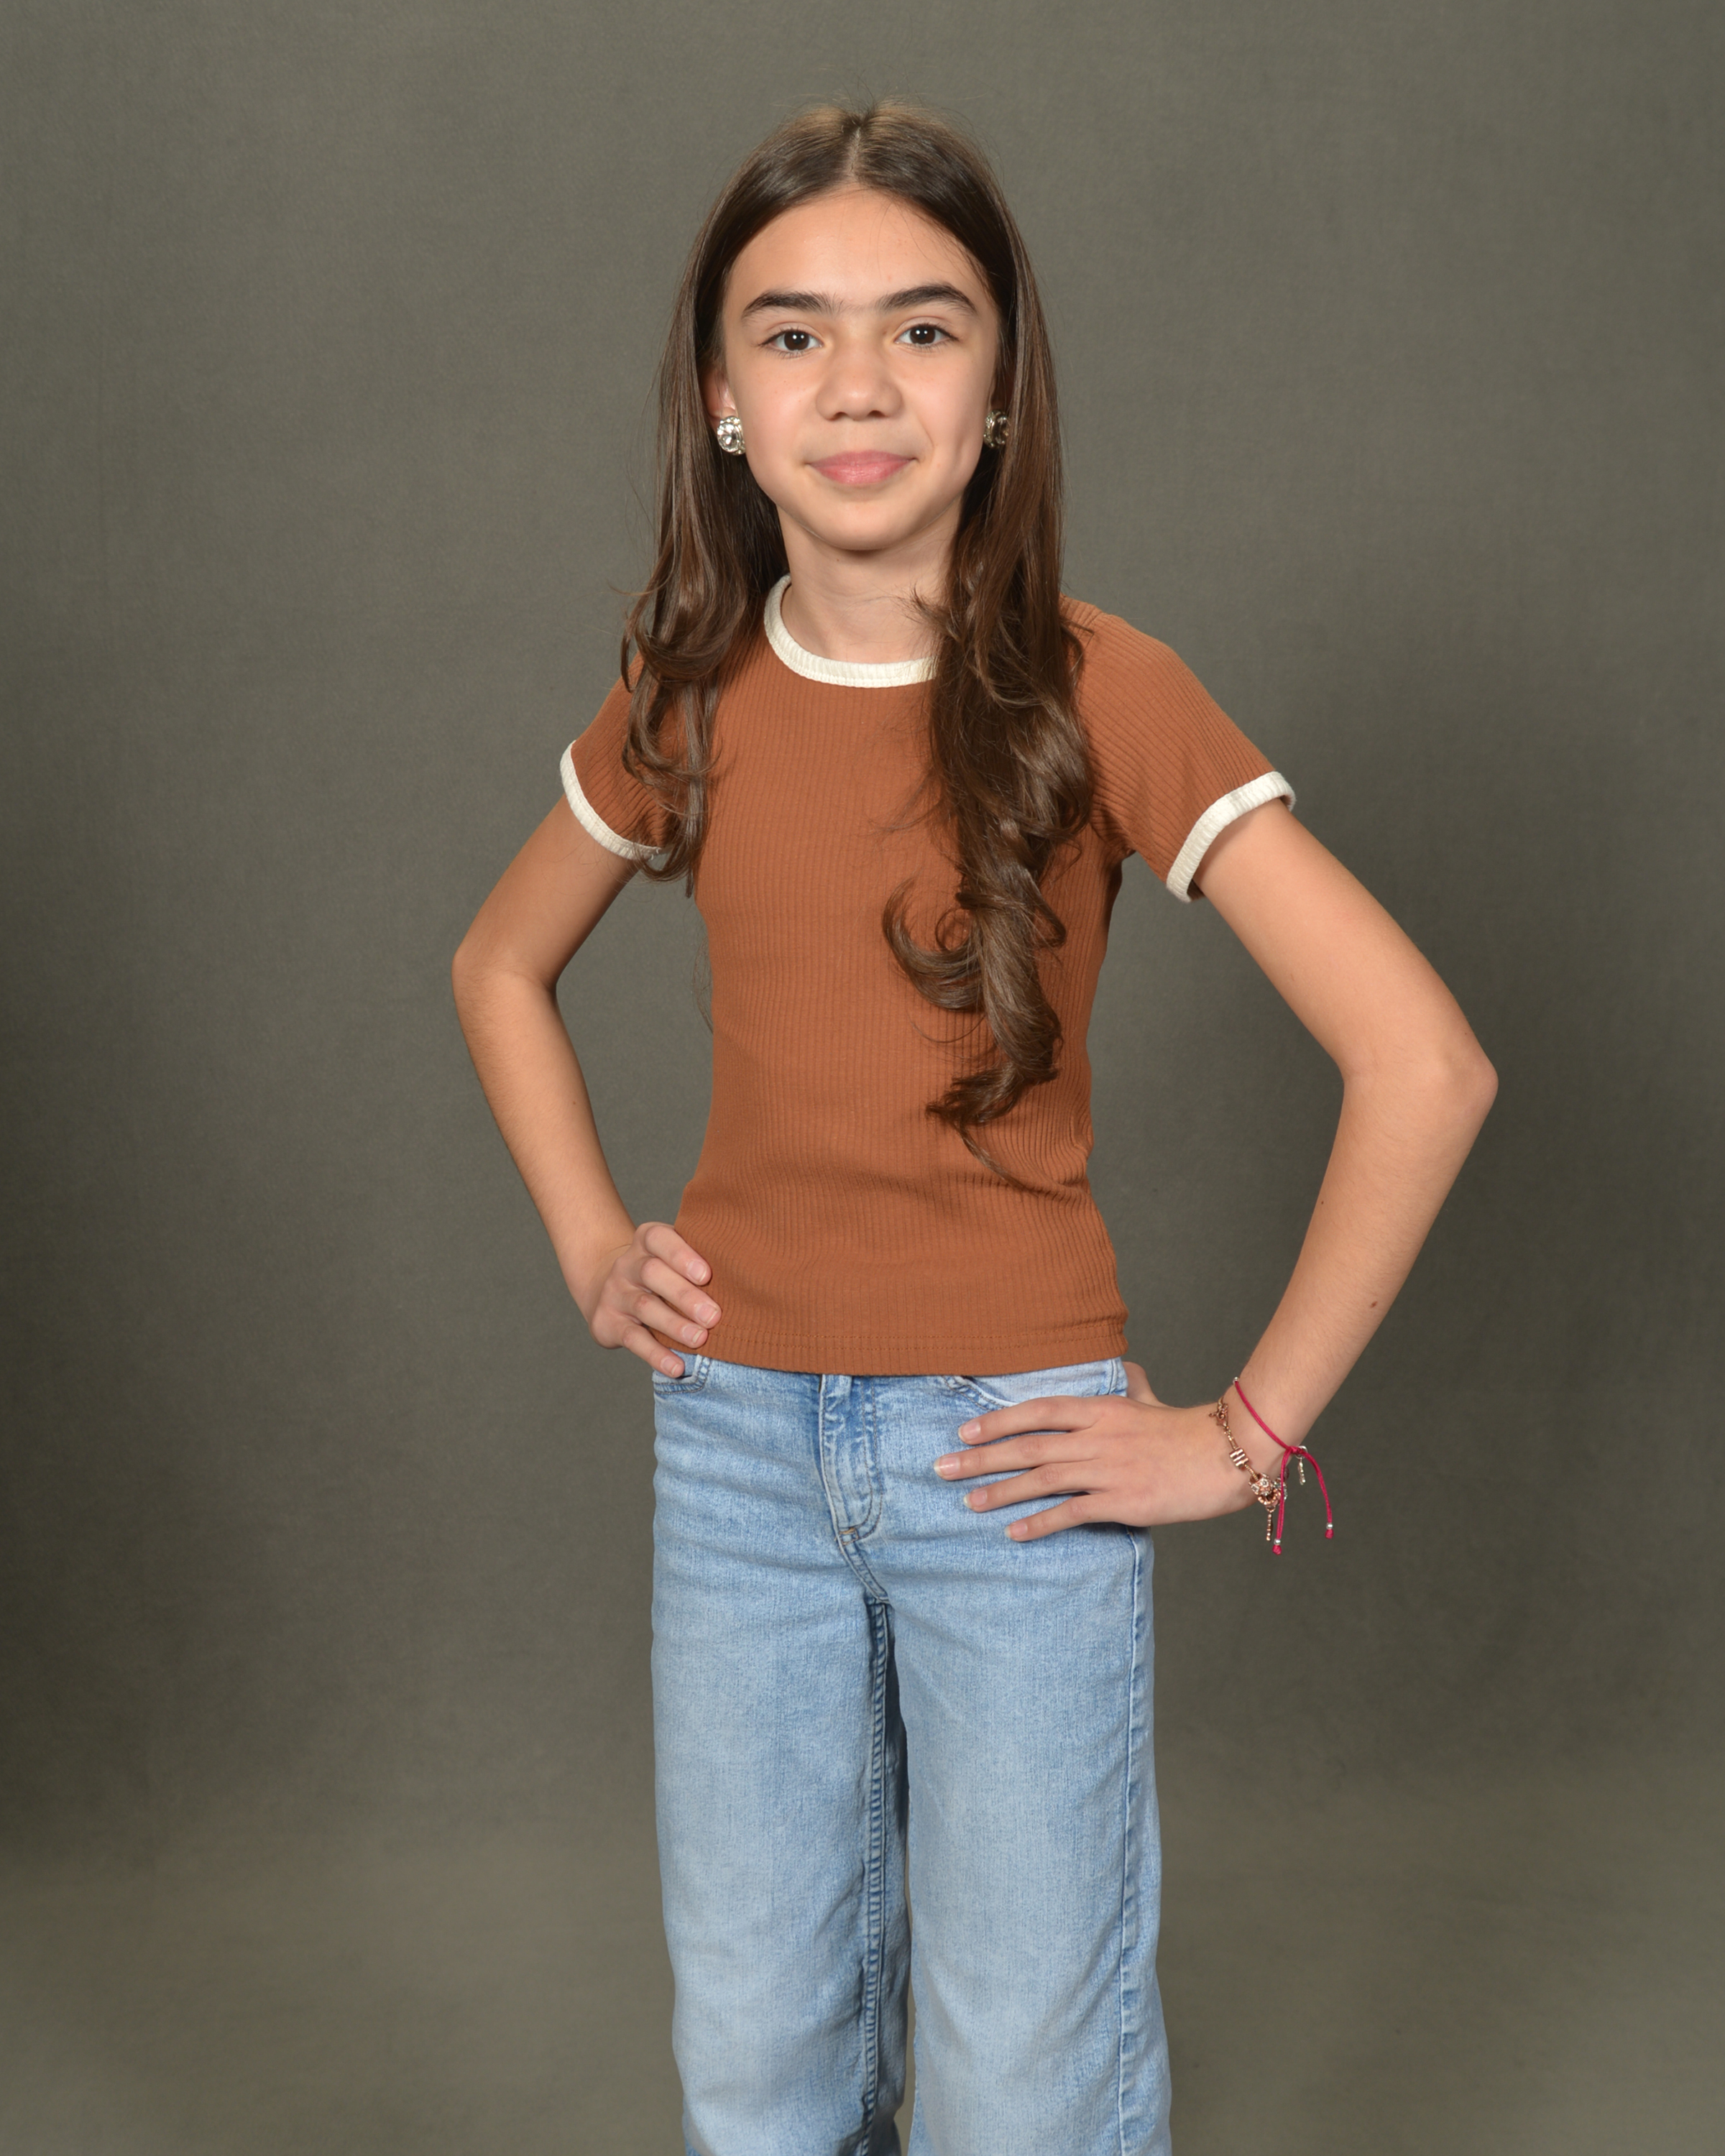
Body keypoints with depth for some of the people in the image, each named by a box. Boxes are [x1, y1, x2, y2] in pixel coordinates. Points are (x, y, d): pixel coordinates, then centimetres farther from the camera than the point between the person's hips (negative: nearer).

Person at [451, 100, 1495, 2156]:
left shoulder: (1096, 696, -12)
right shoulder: (684, 705, 1)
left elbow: (1420, 1061, -15)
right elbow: (500, 966, 19)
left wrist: (1244, 1434, -13)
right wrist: (589, 1242, 7)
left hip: (1011, 1448, -3)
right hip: (736, 1432, 4)